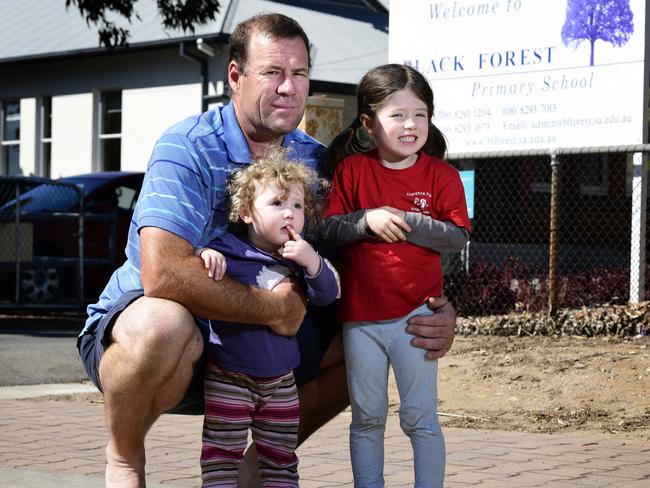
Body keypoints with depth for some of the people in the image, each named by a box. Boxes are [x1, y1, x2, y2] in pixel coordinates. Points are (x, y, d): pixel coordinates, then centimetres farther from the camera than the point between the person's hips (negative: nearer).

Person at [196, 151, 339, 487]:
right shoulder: (227, 252, -11)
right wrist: (204, 255, -34)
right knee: (222, 455, 0)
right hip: (229, 378, -4)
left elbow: (327, 296, -3)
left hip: (280, 380, 5)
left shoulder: (300, 257, 4)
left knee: (281, 459, 13)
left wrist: (313, 263, -20)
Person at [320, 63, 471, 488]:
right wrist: (367, 219, -18)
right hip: (360, 315, 2)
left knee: (420, 418, 2)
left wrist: (407, 222, -17)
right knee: (367, 418, 11)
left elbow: (458, 236, -7)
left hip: (415, 315, -2)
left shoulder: (441, 175, -1)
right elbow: (328, 229, -2)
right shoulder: (351, 170, 2)